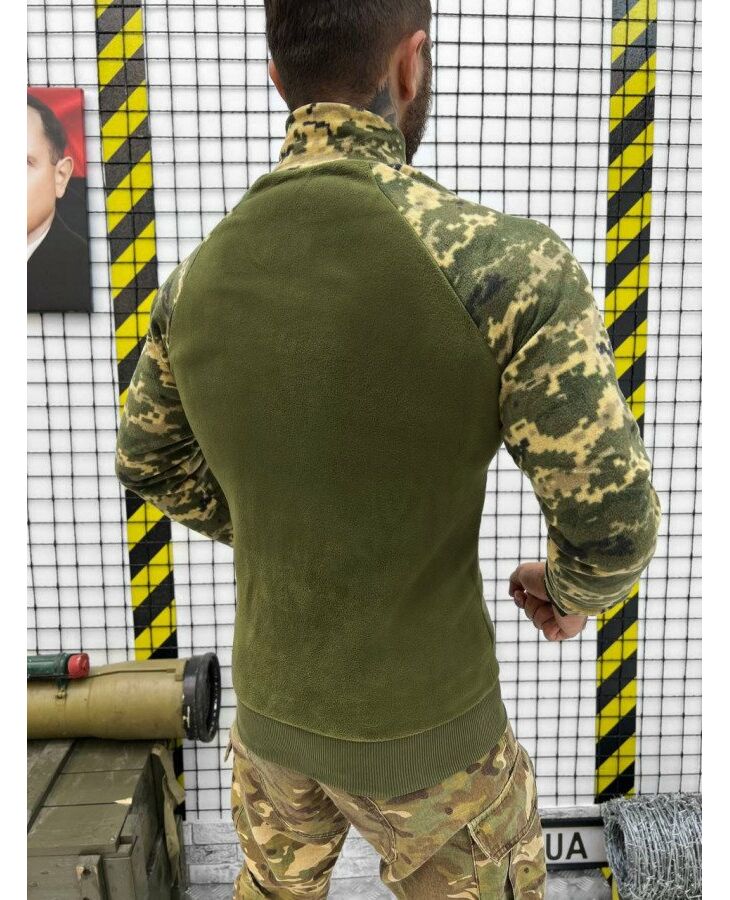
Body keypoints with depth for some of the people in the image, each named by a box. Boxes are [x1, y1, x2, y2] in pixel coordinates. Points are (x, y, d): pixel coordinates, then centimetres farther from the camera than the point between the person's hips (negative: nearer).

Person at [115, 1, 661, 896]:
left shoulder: (200, 276, -10)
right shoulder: (506, 264, -29)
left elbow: (148, 458, 6)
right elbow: (612, 519, -24)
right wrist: (574, 589, 1)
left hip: (271, 695, 5)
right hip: (421, 724, -4)